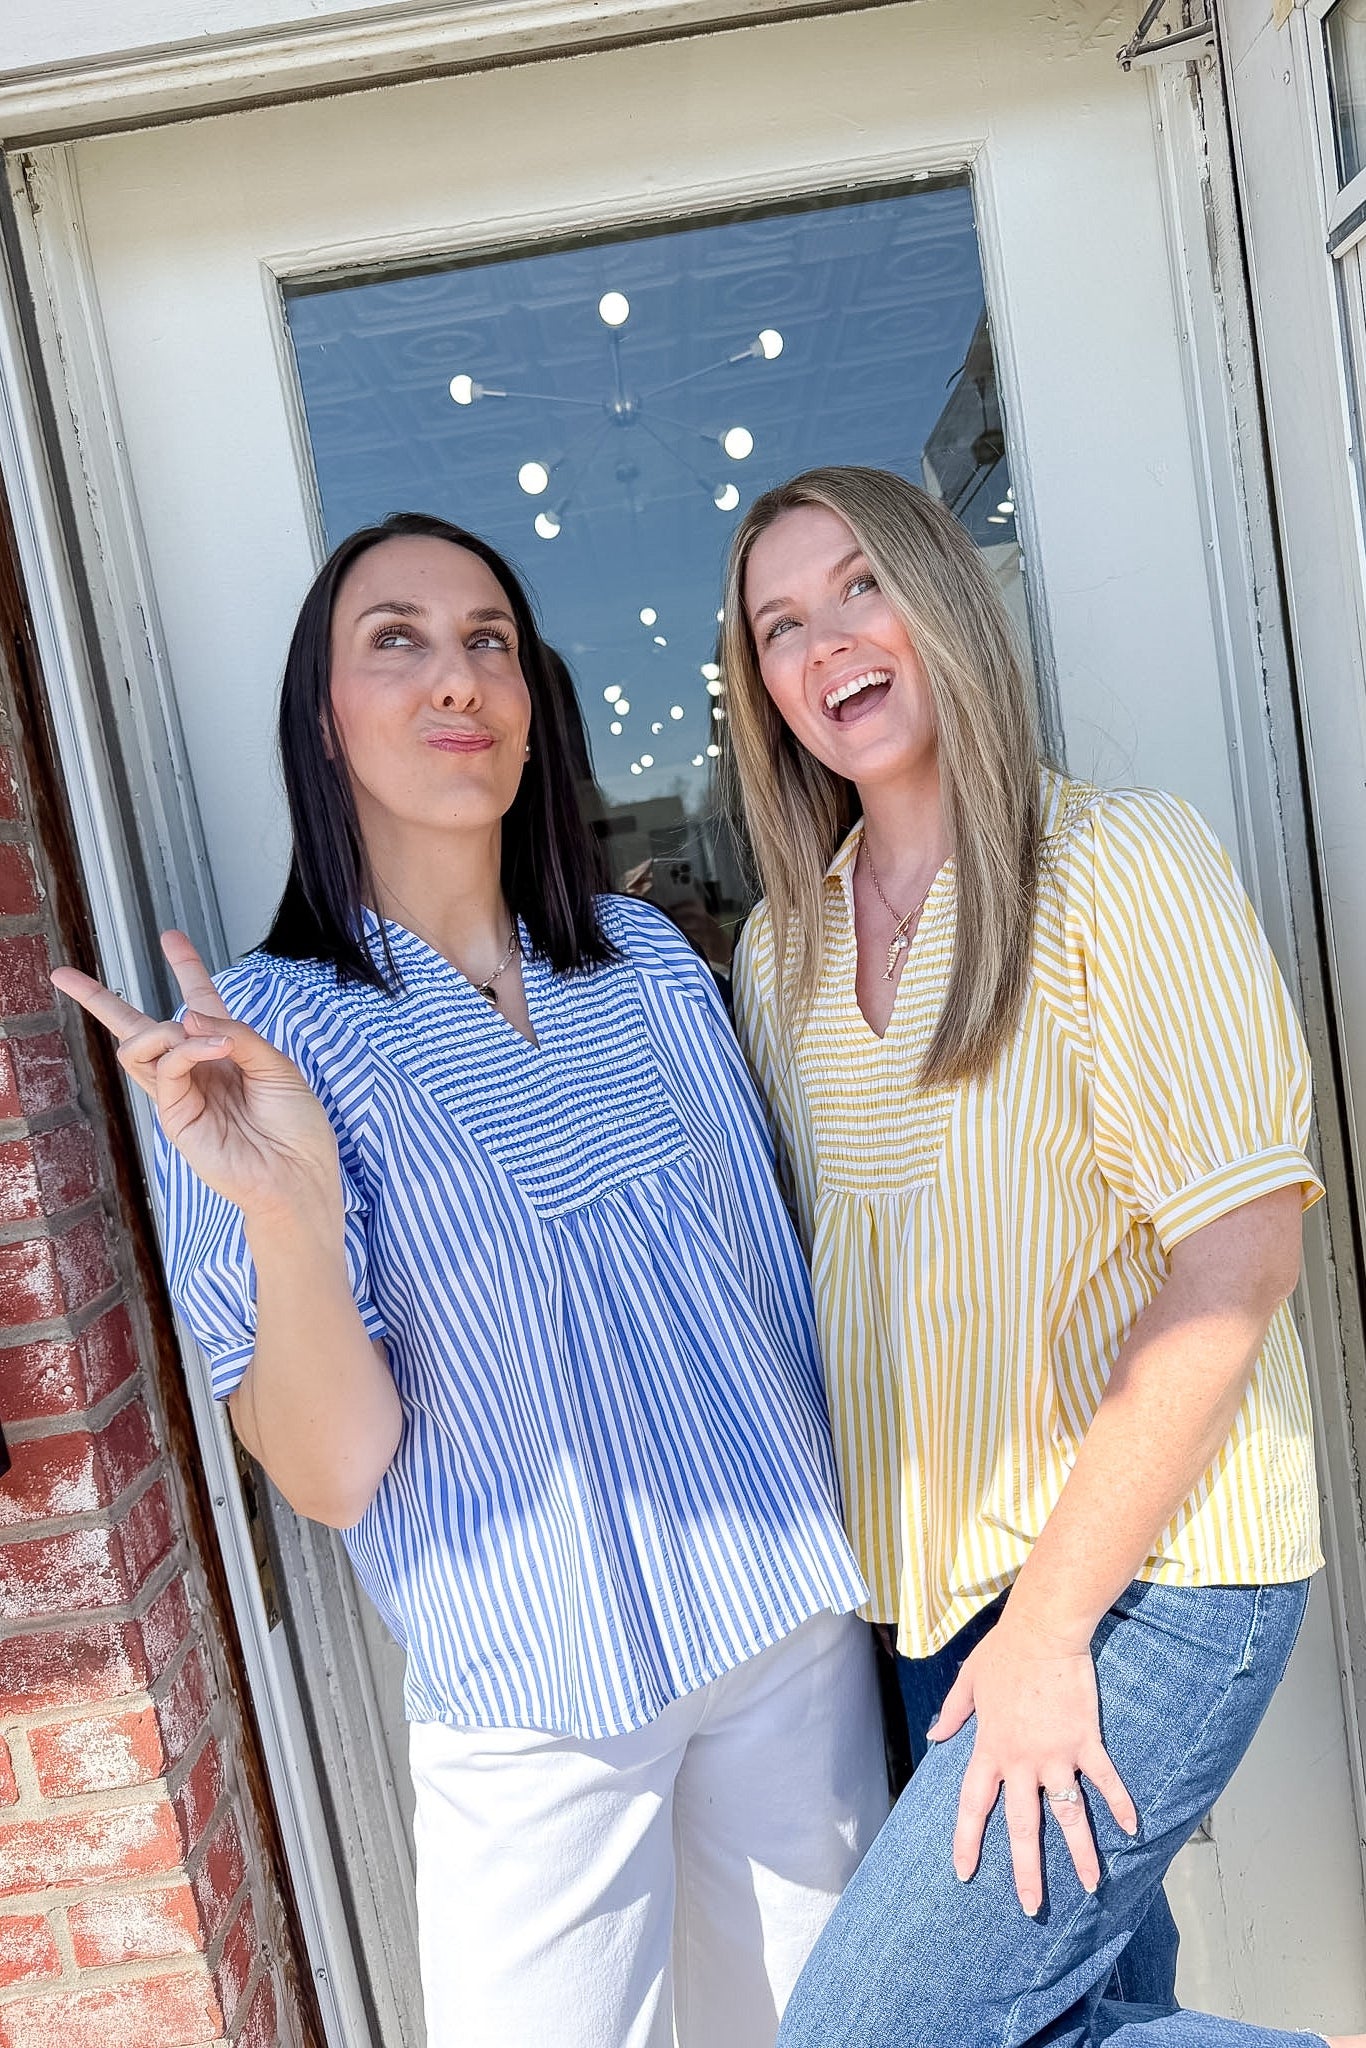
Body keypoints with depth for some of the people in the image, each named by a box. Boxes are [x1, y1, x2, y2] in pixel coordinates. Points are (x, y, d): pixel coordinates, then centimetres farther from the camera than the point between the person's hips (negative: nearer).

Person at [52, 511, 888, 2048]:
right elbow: (331, 1478, -15)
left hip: (793, 1622, 4)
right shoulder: (257, 1038, -11)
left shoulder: (648, 956, 0)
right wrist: (287, 1214, -32)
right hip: (536, 1706, -4)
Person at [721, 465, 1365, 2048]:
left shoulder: (1122, 864, -12)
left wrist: (1049, 1624, -17)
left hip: (1146, 1566, -5)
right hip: (929, 1575, 6)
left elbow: (1237, 1257, -17)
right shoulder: (780, 951, 5)